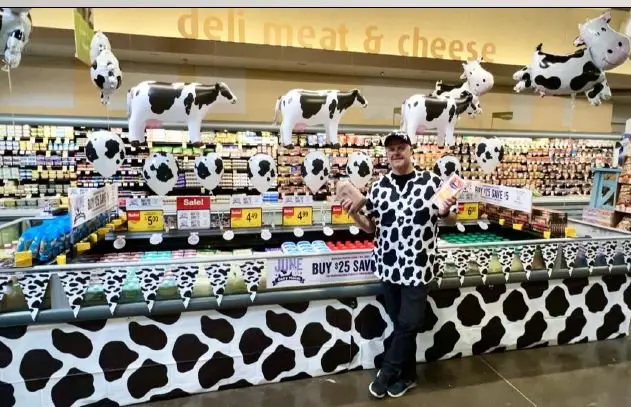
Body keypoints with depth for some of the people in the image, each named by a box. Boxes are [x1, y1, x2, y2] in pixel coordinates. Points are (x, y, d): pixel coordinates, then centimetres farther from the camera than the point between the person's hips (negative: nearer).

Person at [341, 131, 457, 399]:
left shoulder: (431, 182, -5)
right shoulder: (379, 187, 2)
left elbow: (450, 221, 3)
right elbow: (370, 227, 8)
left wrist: (445, 212, -19)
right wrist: (354, 213, -10)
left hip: (418, 266, -2)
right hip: (388, 265, 3)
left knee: (408, 323, 3)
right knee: (400, 322, 14)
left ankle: (387, 372, 25)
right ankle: (407, 375, 34)